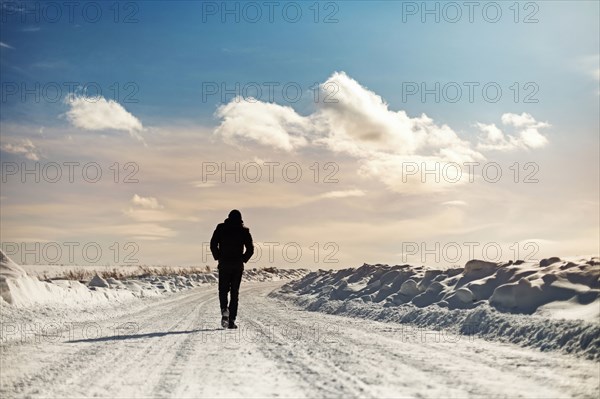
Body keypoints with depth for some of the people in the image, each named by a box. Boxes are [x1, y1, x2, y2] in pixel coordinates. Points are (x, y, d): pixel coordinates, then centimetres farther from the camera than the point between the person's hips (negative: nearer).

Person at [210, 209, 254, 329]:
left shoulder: (221, 228, 2)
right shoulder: (244, 231, 2)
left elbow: (213, 244, -4)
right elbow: (250, 248, -2)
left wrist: (218, 257, 6)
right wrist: (243, 259, 9)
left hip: (224, 264, 0)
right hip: (238, 265, 0)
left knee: (223, 290, 11)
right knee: (235, 292, 6)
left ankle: (224, 309, -18)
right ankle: (231, 320, 0)